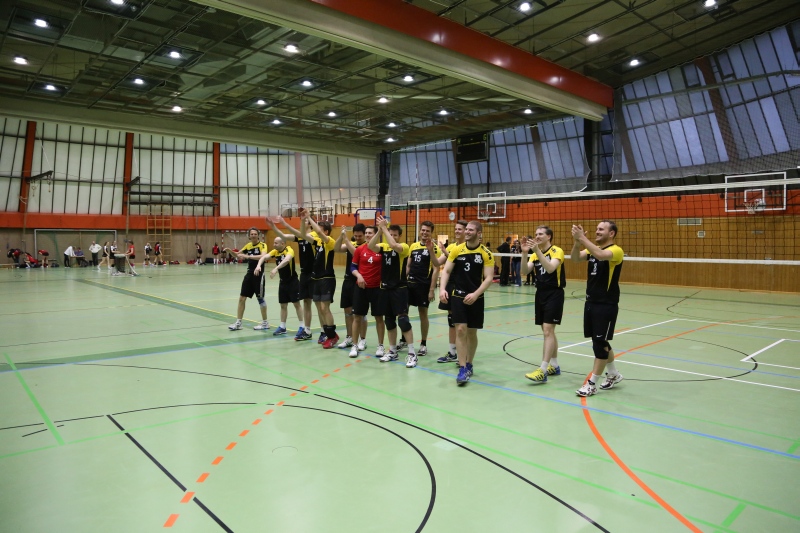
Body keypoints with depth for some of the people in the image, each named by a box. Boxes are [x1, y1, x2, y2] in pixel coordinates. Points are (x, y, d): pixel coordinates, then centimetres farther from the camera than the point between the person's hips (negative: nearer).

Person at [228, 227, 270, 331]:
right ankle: (238, 322, 16)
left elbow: (263, 256, -29)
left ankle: (265, 323, 15)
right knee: (242, 298, 6)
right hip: (249, 273, 6)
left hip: (258, 274, -6)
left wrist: (248, 256, -33)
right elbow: (238, 254, 18)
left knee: (260, 298, 2)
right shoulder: (248, 245, 8)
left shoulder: (262, 245, -10)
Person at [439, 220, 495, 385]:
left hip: (476, 298, 0)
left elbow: (488, 278, -8)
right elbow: (446, 271, 2)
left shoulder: (486, 254, -5)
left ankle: (469, 365, 28)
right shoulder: (456, 250, 1)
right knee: (460, 330, -9)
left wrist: (475, 294, -21)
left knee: (472, 332, 9)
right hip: (458, 295, 0)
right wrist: (442, 289, -14)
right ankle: (462, 369, -3)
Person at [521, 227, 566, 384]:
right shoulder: (535, 254, 9)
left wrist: (537, 251, -33)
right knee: (548, 332, 13)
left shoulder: (557, 251, -9)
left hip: (554, 294, -7)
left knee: (548, 331, -12)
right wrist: (525, 253, -18)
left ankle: (543, 371, -15)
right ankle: (554, 366, 25)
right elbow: (525, 272, -5)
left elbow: (550, 268, -28)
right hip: (540, 294, 7)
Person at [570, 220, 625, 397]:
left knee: (600, 343, -2)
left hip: (606, 305, -8)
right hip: (591, 302, 8)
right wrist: (577, 241, -20)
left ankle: (591, 384, 6)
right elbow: (575, 258, -4)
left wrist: (583, 238, -30)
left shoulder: (616, 251, -12)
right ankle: (613, 374, 35)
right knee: (600, 342, 17)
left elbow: (601, 255, -33)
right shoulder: (593, 249, 11)